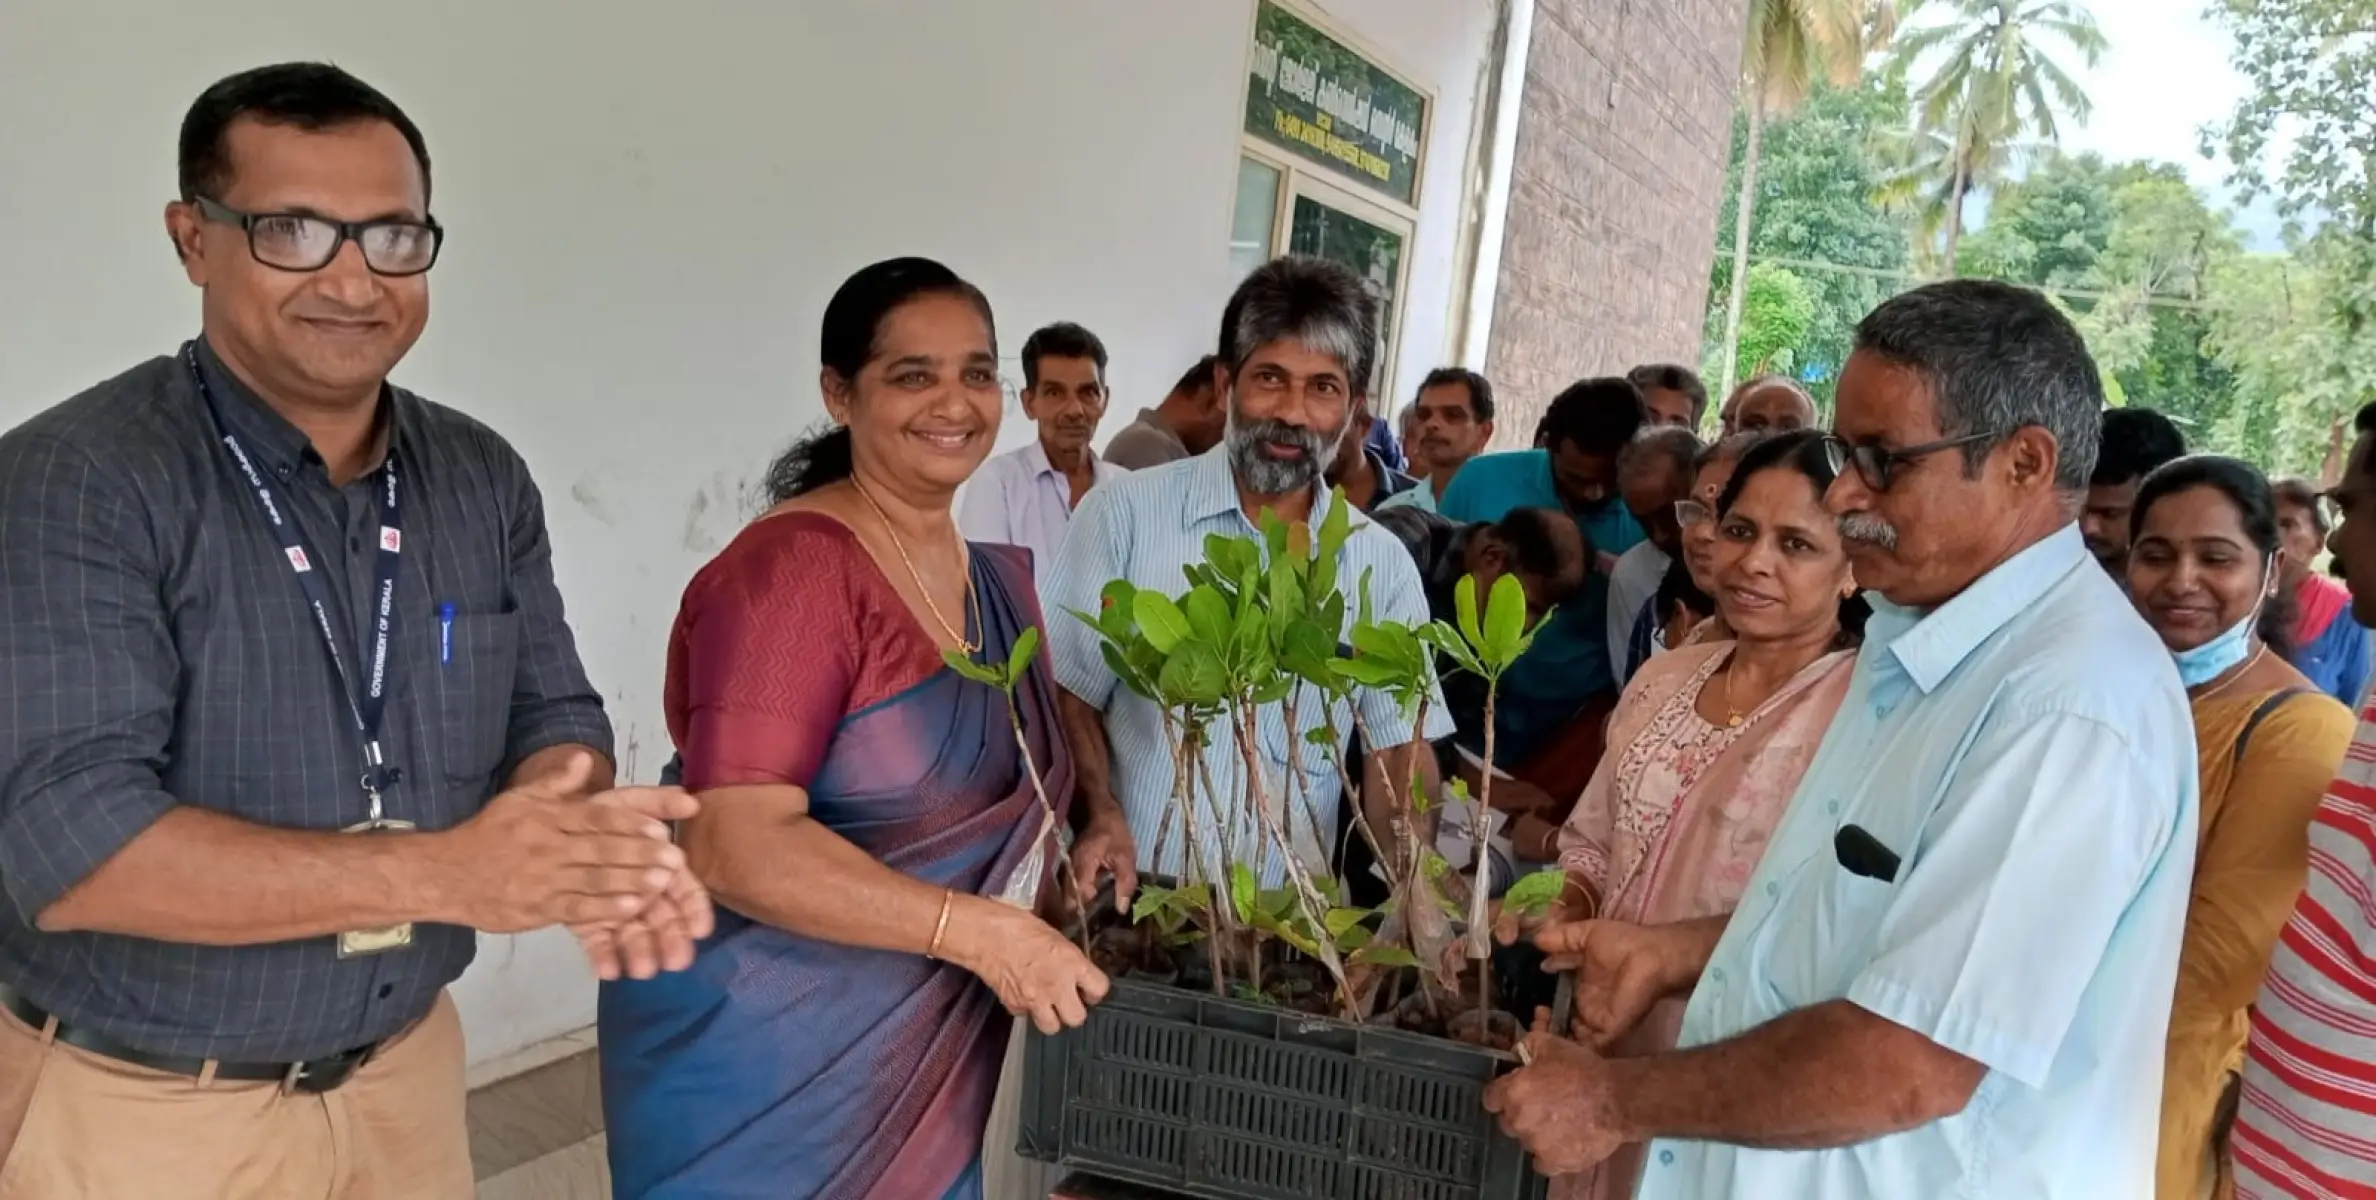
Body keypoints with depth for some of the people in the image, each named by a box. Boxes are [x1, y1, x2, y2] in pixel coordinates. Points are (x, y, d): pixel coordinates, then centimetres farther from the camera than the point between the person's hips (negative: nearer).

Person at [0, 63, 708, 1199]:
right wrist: (447, 873, -33)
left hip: (405, 1069, 5)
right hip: (139, 1107, -5)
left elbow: (551, 716, 0)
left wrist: (589, 848, -23)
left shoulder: (484, 479, 0)